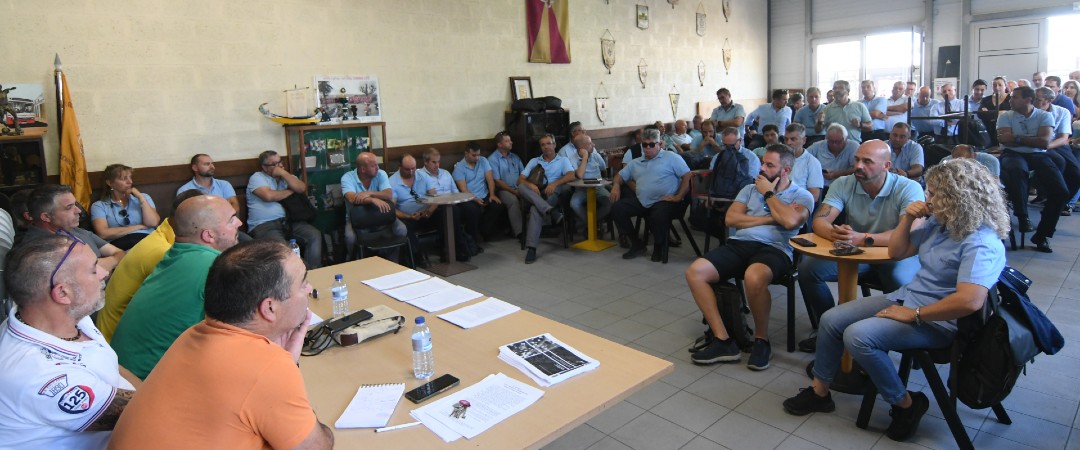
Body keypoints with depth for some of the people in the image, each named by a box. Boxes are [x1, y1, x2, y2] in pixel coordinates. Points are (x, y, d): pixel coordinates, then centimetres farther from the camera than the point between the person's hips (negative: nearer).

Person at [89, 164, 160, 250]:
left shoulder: (143, 197, 21)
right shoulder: (99, 206, 13)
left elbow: (153, 223, 4)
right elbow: (103, 234, -3)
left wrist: (140, 197, 4)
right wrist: (139, 227, -1)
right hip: (120, 244, -1)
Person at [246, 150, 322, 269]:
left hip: (289, 221, 5)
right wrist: (291, 191, 2)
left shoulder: (287, 177, 21)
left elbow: (302, 188, 1)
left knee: (315, 235, -21)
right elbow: (269, 196, -13)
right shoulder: (257, 177, 6)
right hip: (264, 225, -5)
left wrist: (283, 173, -2)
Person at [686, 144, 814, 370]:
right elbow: (730, 218, 7)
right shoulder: (750, 188, 23)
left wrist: (768, 193, 2)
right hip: (739, 244, 5)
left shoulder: (802, 195, 11)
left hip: (774, 248, -4)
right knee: (695, 272, -21)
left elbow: (790, 221, -12)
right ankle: (723, 341, -16)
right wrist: (771, 218, 0)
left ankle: (762, 340, -12)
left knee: (754, 277, -40)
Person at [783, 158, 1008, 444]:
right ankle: (819, 392, 12)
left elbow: (970, 301, -35)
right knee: (831, 320, 0)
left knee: (858, 336, -27)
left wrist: (913, 315, -25)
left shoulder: (982, 242, -24)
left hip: (937, 322, -9)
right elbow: (896, 252, 14)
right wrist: (906, 219, -3)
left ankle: (906, 404, -5)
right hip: (904, 298, 9)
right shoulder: (938, 222, 3)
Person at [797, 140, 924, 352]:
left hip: (895, 254, -3)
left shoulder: (909, 189, -16)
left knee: (900, 281, -35)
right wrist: (833, 233, -41)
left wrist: (863, 238, -45)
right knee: (807, 268, -17)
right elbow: (819, 220, -15)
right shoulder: (843, 184, -6)